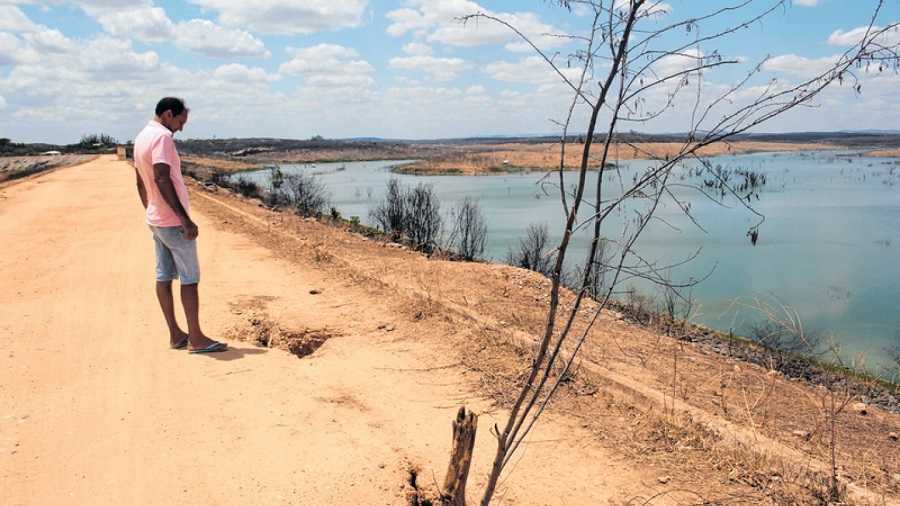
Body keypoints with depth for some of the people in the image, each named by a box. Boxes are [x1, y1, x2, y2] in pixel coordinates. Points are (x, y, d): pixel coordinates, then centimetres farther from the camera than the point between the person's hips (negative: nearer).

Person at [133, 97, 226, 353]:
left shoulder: (141, 138, 14)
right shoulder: (162, 136, -16)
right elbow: (162, 179, -26)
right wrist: (185, 219, -26)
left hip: (155, 220, 9)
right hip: (173, 222, -9)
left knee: (164, 276, 9)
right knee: (190, 278, -4)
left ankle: (176, 334, 15)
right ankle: (196, 338, 0)